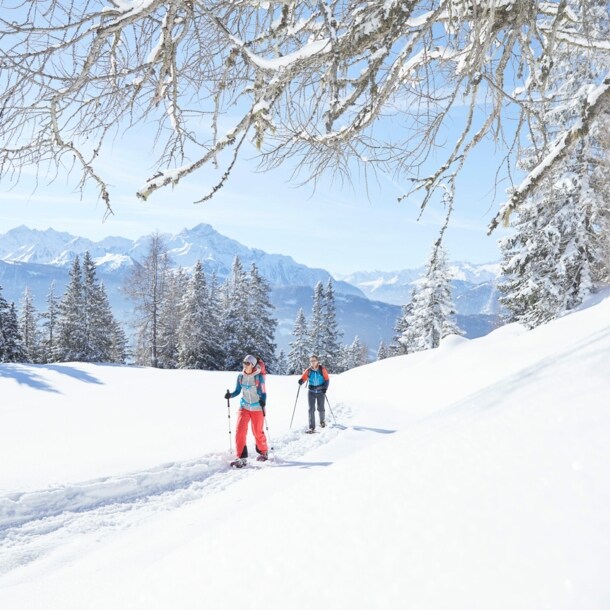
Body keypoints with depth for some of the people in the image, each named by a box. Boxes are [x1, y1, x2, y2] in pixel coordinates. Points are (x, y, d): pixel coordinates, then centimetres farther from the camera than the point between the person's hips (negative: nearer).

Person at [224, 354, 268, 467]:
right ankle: (240, 457, -9)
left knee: (258, 432, 6)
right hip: (244, 407, 3)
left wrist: (263, 401, -28)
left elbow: (263, 393, -9)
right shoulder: (240, 376, 1)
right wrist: (230, 395, -9)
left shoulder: (259, 377, -10)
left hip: (257, 408, -3)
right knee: (240, 430, -12)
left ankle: (263, 452, 33)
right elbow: (238, 391, 10)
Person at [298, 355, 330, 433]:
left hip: (320, 392, -1)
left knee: (320, 408, 7)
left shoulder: (322, 369, -6)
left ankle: (322, 421, 37)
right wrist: (300, 381, -27)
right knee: (311, 409, -6)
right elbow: (303, 378, -5)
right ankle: (312, 427, -5)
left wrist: (325, 388, -13)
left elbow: (327, 379, 0)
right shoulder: (308, 370, -2)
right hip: (311, 392, 1)